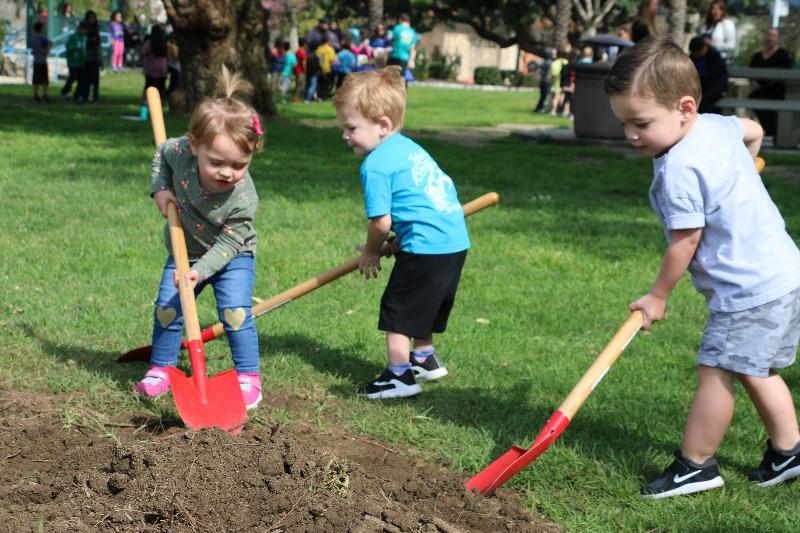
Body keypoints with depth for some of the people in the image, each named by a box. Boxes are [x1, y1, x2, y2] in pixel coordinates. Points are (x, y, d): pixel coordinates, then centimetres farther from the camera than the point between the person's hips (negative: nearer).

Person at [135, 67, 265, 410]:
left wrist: (200, 271, -35)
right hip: (186, 252, 4)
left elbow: (228, 244, -25)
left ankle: (248, 377, -1)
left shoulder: (243, 199, -34)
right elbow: (161, 153, -1)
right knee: (167, 308, 1)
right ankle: (161, 369, 21)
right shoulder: (180, 152, -27)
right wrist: (160, 188, -12)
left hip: (231, 257, -4)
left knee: (235, 312, -17)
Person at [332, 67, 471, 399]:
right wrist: (400, 240, 20)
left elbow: (381, 222, -12)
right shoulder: (409, 147, 16)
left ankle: (400, 376, 9)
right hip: (456, 241, 10)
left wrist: (371, 252, 8)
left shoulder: (375, 165, -12)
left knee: (397, 310, 3)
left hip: (427, 248, -10)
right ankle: (425, 359, 42)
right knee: (422, 306, 26)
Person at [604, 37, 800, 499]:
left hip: (751, 290, -10)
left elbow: (685, 242, -17)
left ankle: (696, 465, 4)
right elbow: (754, 130, 27)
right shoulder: (718, 125, 5)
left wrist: (658, 297, -4)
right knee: (754, 369, 19)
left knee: (717, 370, -4)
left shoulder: (679, 169, -23)